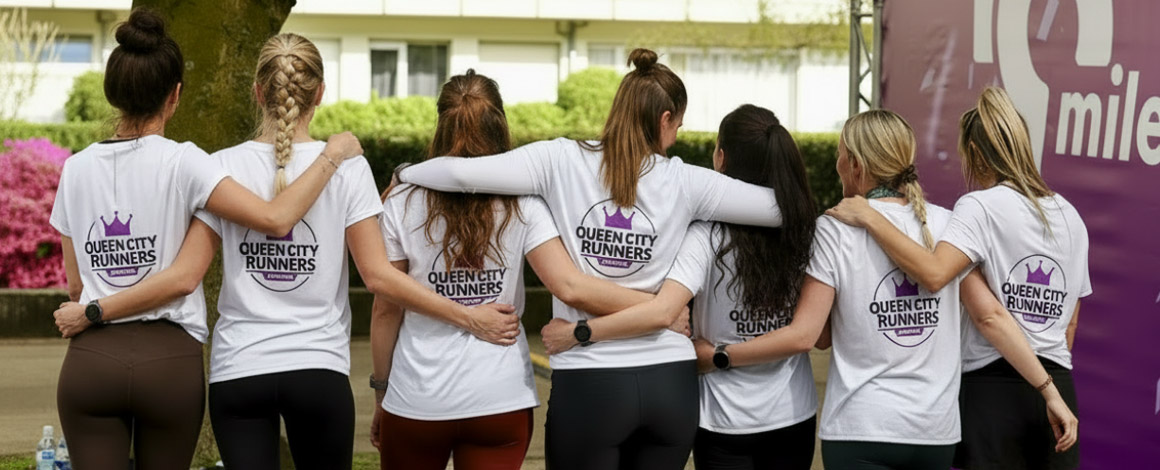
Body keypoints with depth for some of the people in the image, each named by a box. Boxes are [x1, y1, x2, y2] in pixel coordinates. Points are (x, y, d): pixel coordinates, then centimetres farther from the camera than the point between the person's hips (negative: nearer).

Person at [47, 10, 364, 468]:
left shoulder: (76, 169, 5)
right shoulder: (180, 161, -8)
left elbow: (75, 283, 11)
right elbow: (276, 219, -18)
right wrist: (333, 154, -7)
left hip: (90, 361, 2)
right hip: (170, 361, -2)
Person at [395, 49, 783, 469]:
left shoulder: (562, 162, -4)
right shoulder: (684, 182, -2)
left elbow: (463, 173, -12)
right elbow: (784, 207, 1)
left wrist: (403, 174, 6)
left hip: (587, 384, -1)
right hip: (670, 383, 1)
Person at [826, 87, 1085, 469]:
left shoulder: (980, 206, -9)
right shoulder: (1069, 216, 12)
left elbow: (933, 273, -27)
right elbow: (1070, 322, 16)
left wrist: (868, 218, -20)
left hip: (992, 385, -6)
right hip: (1057, 389, 6)